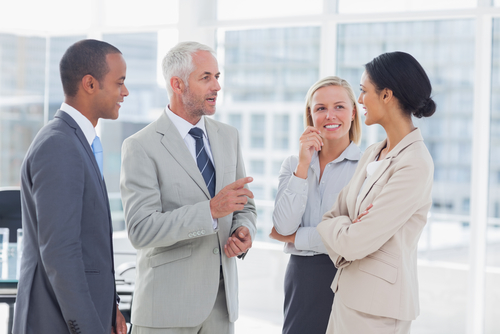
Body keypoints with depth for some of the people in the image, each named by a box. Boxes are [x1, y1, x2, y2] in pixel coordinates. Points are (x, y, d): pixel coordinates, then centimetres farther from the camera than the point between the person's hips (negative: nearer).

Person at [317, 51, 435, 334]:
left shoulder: (416, 165, -19)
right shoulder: (374, 153, 10)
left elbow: (355, 242, -19)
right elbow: (337, 214, 9)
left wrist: (324, 226, -1)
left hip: (377, 307, -8)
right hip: (348, 292, 8)